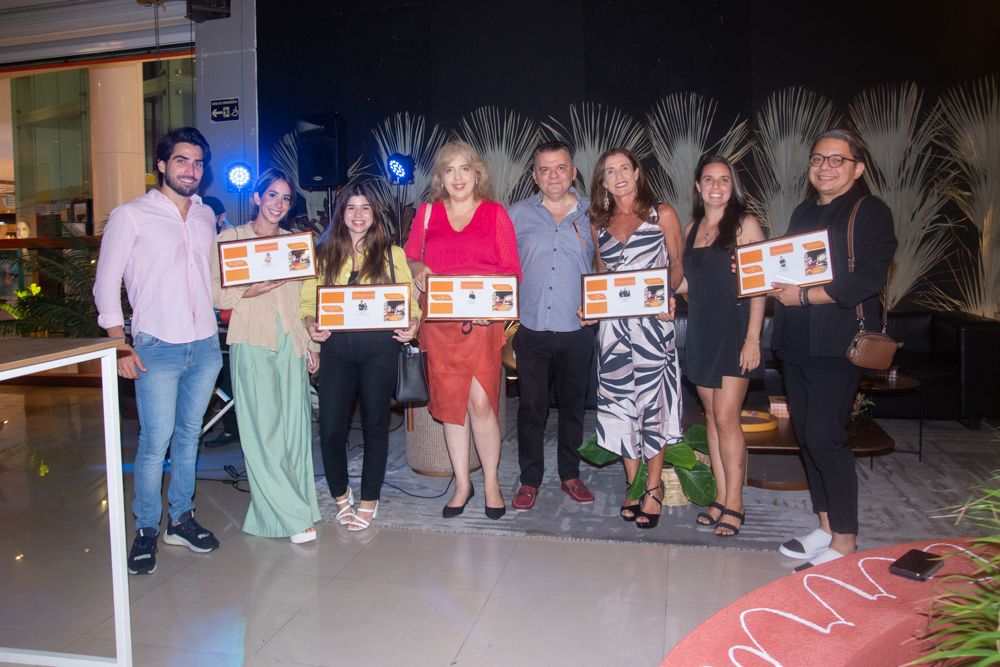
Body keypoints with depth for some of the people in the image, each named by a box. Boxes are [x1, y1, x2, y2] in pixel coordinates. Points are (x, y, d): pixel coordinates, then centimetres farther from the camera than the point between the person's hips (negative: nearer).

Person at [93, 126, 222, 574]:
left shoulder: (206, 217, 14)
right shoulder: (131, 215, -1)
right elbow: (106, 284, -2)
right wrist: (120, 345, -10)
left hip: (205, 347, 5)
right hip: (157, 349, -4)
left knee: (189, 436, 12)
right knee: (155, 442, -5)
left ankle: (181, 518, 25)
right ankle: (146, 530, 11)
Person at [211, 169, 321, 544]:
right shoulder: (229, 239, 6)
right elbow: (215, 293, 1)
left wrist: (313, 344, 12)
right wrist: (254, 289, -16)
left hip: (292, 342, 4)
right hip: (252, 342, -3)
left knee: (294, 425, 1)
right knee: (263, 428, -8)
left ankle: (287, 509, 13)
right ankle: (293, 516, -2)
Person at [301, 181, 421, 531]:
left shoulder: (392, 254, 12)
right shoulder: (324, 254, 15)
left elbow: (409, 300, 9)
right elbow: (308, 298, 12)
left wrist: (412, 323, -10)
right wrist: (311, 323, -8)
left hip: (379, 346, -1)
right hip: (336, 346, 1)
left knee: (375, 423, 5)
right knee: (330, 428, -4)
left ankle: (369, 499, 22)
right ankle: (340, 493, 22)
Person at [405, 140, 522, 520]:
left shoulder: (495, 214, 7)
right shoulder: (427, 213, 12)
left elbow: (511, 271, 3)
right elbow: (410, 259, 15)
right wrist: (419, 271, -8)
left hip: (482, 320, -2)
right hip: (439, 321, 2)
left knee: (480, 402, -10)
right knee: (450, 402, 6)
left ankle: (491, 481, 11)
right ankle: (462, 484, 20)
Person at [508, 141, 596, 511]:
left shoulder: (592, 215, 6)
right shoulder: (518, 215, 6)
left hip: (577, 330, 1)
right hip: (532, 329, 0)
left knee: (573, 404, 11)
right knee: (531, 406, 4)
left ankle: (570, 475, 27)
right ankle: (530, 480, 18)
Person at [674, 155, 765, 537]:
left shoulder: (745, 225, -4)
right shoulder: (691, 229, 13)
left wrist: (753, 338, -14)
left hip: (735, 329, -6)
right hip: (701, 331, 6)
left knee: (726, 418, -8)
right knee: (712, 416, 8)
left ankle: (734, 504, 5)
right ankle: (721, 498, 18)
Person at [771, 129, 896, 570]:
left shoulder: (870, 213, -5)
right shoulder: (803, 212, 19)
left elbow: (870, 280, -17)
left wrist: (804, 296, -16)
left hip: (838, 346, -8)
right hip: (796, 345, 8)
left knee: (825, 437, -9)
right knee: (807, 435, 10)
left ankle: (844, 542, 4)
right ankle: (826, 528, 24)